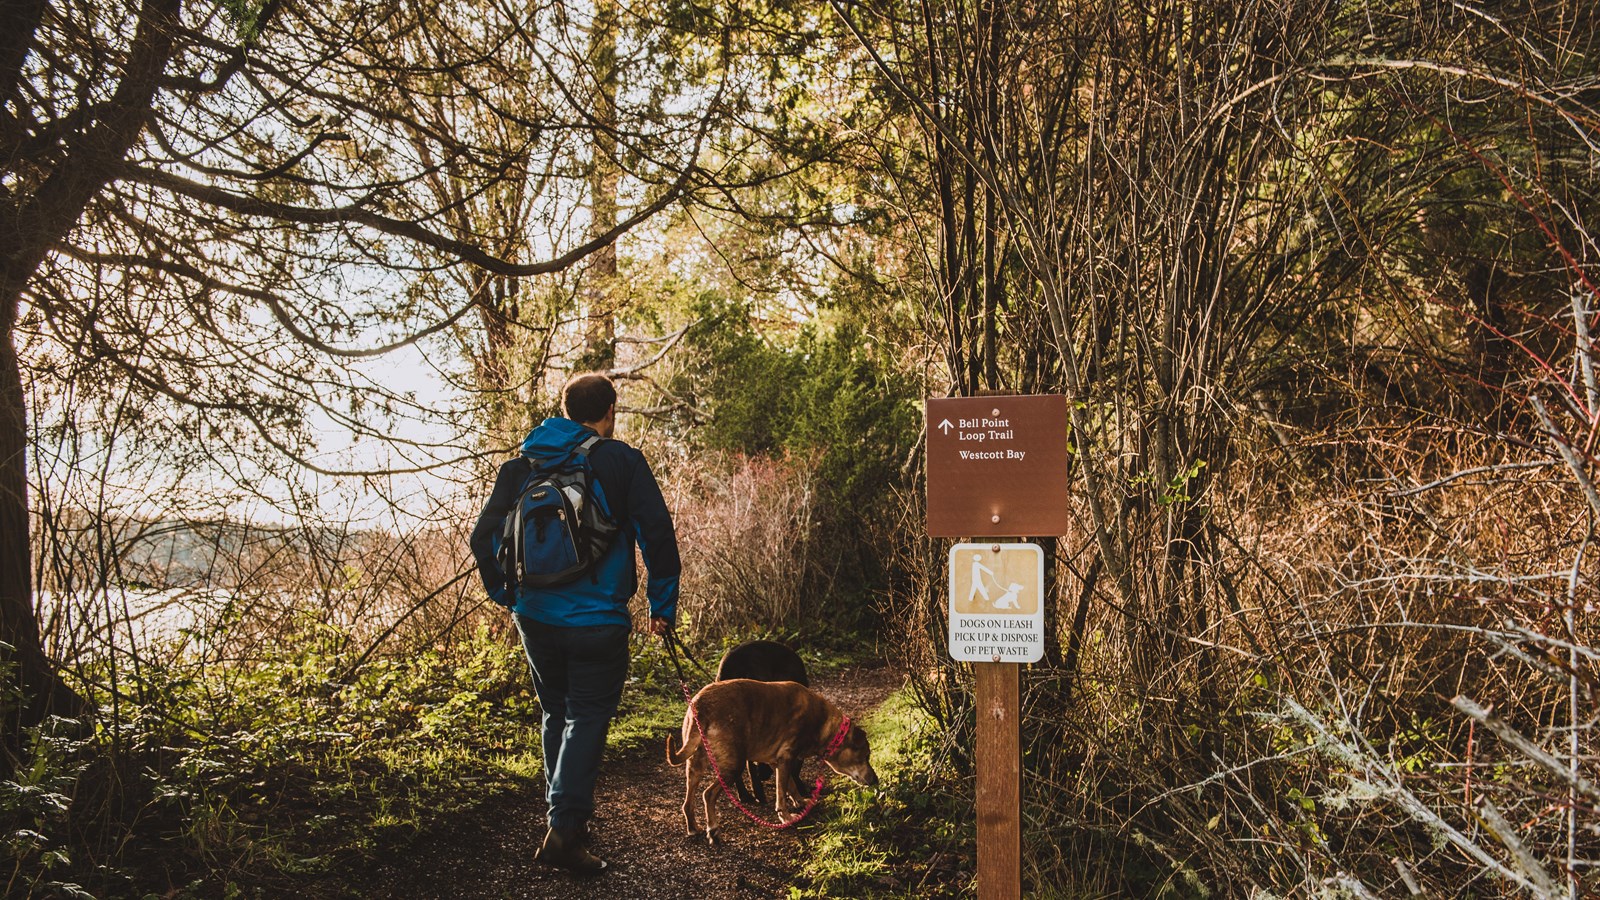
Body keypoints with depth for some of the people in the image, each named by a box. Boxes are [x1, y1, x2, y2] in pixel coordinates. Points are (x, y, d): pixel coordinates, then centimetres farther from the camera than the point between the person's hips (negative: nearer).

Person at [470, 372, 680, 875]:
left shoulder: (522, 464, 8)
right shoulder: (620, 461, -4)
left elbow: (484, 536, 10)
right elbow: (656, 532, -9)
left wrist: (508, 597, 22)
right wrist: (663, 605, 0)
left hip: (535, 617, 5)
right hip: (597, 621, -4)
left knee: (555, 715, 19)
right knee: (588, 717, 2)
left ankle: (570, 812, 31)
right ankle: (563, 829, -8)